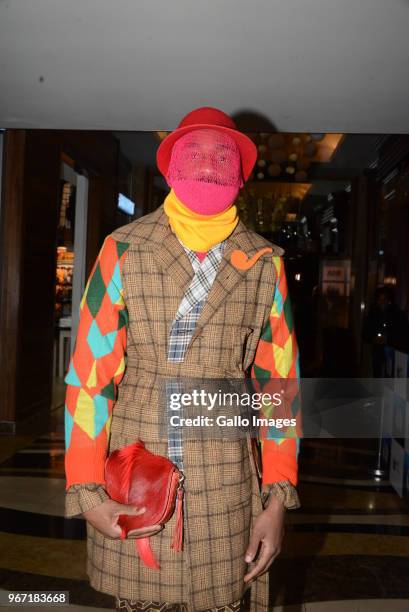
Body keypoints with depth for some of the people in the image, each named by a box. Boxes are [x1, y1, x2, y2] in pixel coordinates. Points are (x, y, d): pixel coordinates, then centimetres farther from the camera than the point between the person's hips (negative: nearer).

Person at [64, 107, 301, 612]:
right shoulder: (124, 250, -2)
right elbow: (89, 372, -4)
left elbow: (279, 379, 3)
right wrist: (87, 492, -7)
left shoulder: (264, 263, 2)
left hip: (226, 487, 1)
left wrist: (278, 497, 1)